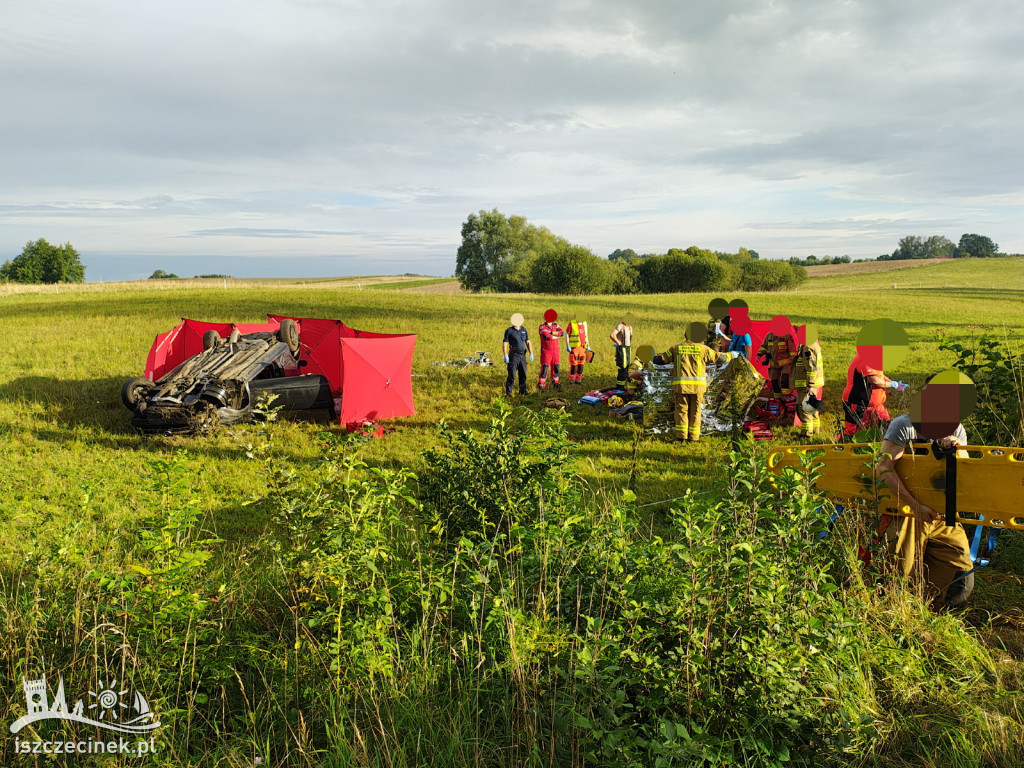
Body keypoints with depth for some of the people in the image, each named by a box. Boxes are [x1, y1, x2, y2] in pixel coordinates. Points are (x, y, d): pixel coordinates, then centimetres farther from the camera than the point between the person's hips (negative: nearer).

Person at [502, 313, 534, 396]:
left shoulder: (523, 330, 12)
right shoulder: (509, 331, -3)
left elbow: (528, 342, 17)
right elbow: (504, 343, -6)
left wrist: (531, 353, 10)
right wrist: (505, 356, -13)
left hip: (523, 355, 5)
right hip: (513, 356, -5)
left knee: (523, 374, 9)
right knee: (512, 375, -7)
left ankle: (523, 390, 21)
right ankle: (508, 392, 0)